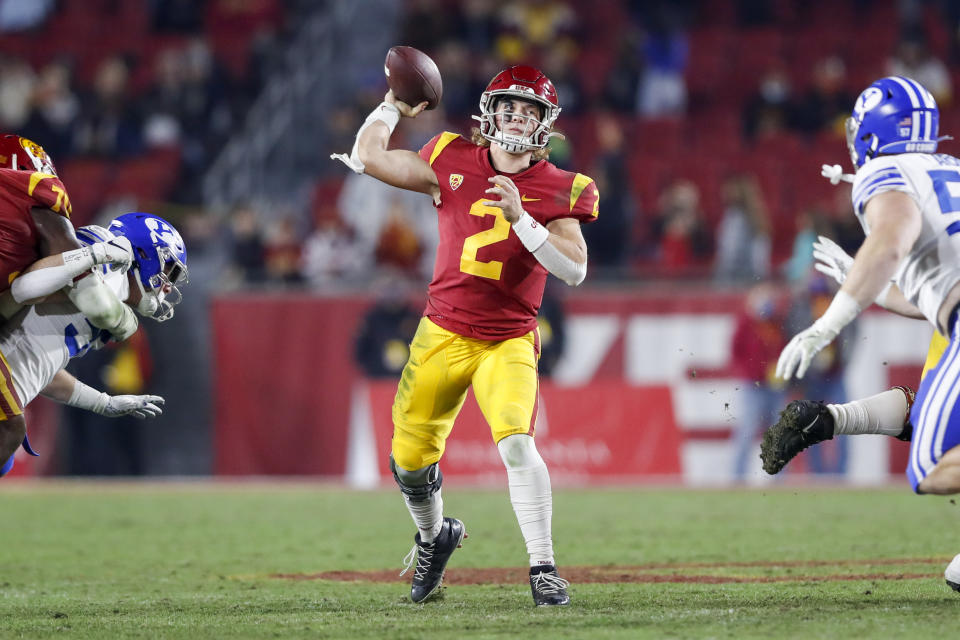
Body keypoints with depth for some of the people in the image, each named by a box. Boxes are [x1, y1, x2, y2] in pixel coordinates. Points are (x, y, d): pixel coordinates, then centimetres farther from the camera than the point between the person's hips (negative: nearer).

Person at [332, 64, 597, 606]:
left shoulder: (558, 191, -5)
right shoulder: (454, 163, 0)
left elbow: (574, 270, -15)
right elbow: (367, 157, 4)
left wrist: (521, 219, -23)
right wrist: (396, 107, 12)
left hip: (508, 342, -3)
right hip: (444, 334, 3)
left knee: (517, 443, -24)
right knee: (410, 458, 8)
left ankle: (544, 568, -16)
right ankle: (433, 536, 39)